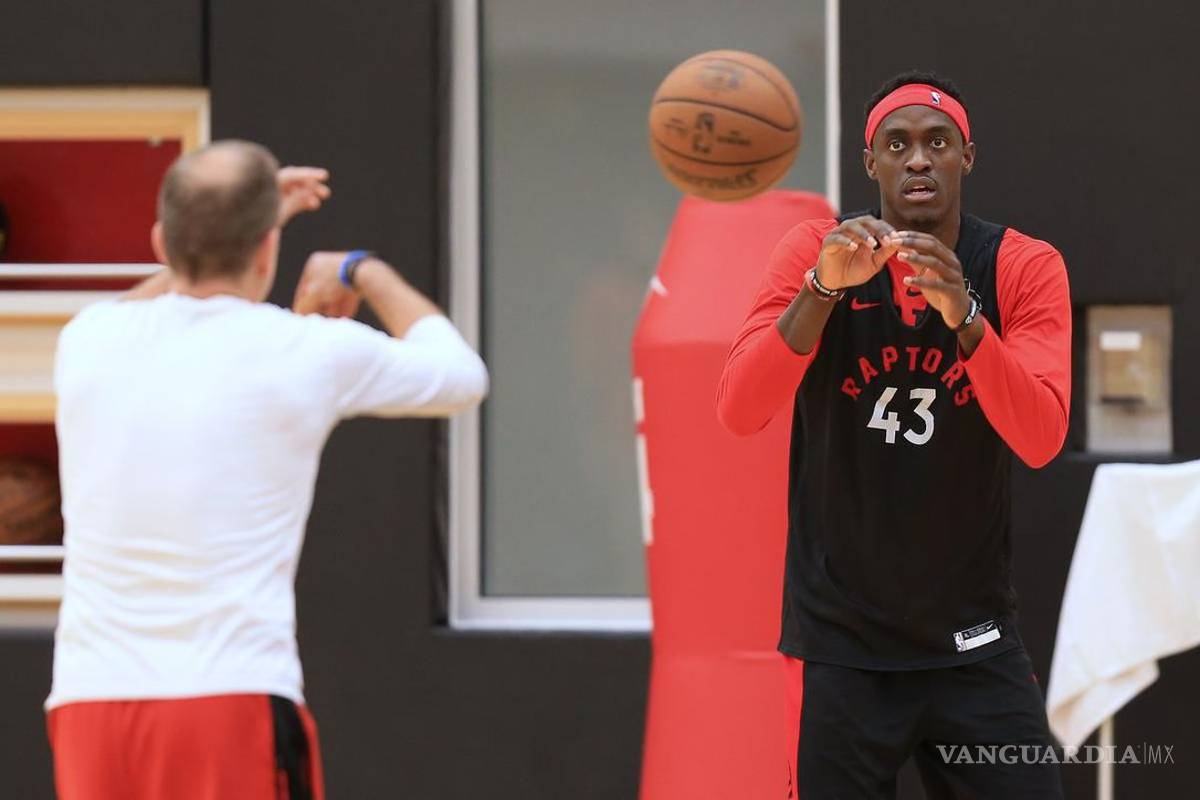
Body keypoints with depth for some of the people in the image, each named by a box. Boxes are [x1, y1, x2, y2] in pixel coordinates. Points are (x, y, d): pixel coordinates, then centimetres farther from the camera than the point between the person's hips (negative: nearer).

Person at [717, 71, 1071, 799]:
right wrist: (823, 288, -31)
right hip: (841, 646, -1)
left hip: (975, 647, 1)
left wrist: (965, 315, -33)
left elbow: (1041, 440, -18)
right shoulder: (816, 252, -5)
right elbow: (739, 412, -17)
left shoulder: (1025, 268, -5)